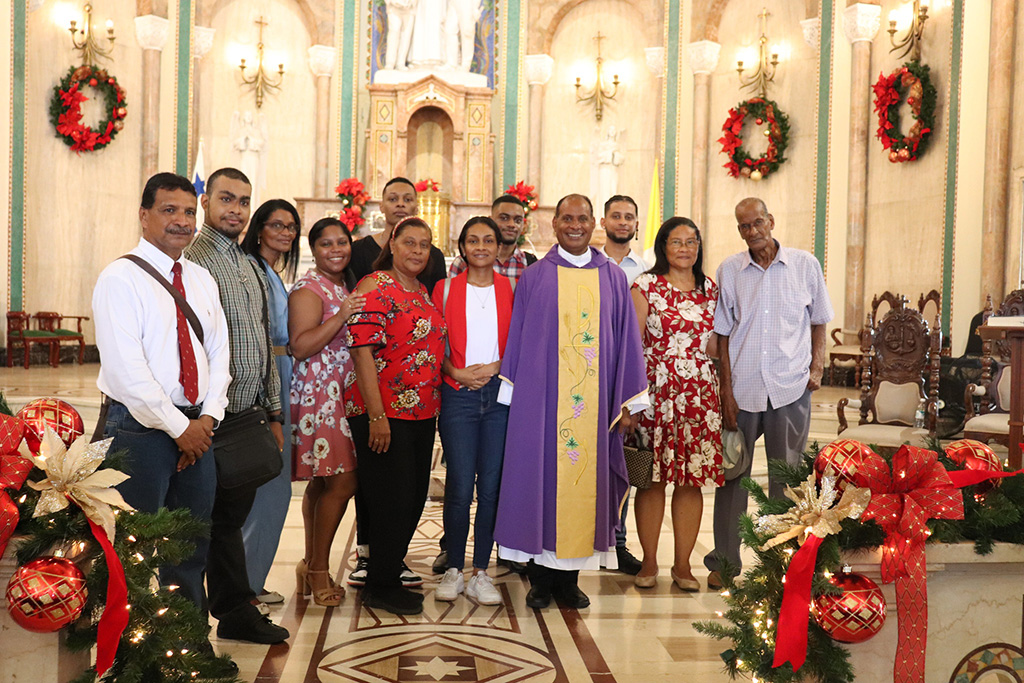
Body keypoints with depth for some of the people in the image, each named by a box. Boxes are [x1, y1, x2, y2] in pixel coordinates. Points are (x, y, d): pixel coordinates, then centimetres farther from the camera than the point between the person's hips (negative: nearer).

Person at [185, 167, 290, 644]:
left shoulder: (252, 268, 17)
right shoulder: (191, 261, -9)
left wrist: (274, 413, 19)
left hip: (250, 415, 7)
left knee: (232, 515, 15)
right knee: (214, 520, 2)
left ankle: (238, 612, 25)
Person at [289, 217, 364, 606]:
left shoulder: (347, 286, 18)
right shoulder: (309, 289, -8)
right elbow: (301, 346, -20)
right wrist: (342, 315, -24)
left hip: (343, 395, 8)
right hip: (320, 395, -8)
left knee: (321, 482, 11)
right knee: (342, 482, -10)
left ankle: (311, 565, 19)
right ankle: (318, 570, 3)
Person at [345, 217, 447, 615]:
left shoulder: (423, 292, 15)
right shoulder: (375, 288, -10)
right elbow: (363, 352, -17)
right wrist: (376, 415, -22)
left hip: (423, 414, 8)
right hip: (383, 414, -8)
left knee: (414, 496, 14)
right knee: (391, 498, -1)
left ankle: (389, 570, 31)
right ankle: (381, 586, 15)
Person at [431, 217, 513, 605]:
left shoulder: (510, 290, 10)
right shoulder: (445, 289, 9)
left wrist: (495, 367, -7)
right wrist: (457, 372, -8)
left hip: (500, 394, 1)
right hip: (458, 395, -1)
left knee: (492, 487, 1)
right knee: (460, 488, -5)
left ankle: (481, 572, 13)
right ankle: (454, 570, 11)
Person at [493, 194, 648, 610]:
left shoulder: (613, 278, 9)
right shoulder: (534, 278, 6)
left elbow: (627, 340, 8)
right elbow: (518, 340, 6)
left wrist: (627, 403, 4)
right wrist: (515, 398, 1)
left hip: (594, 401, 1)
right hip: (542, 399, -1)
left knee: (585, 479, 4)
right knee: (541, 477, 2)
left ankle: (569, 578, 17)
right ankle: (541, 577, 15)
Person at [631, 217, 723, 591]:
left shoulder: (710, 288, 13)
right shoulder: (646, 286, 1)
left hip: (700, 393, 3)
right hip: (657, 391, -3)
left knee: (693, 479, 4)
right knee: (652, 476, 1)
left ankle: (683, 564, 16)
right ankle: (649, 563, 15)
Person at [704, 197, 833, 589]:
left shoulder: (805, 264, 4)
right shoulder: (729, 271, 4)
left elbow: (818, 321, 14)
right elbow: (723, 334, 5)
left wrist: (817, 367, 0)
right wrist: (726, 391, -1)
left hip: (791, 387, 0)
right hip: (742, 386, 1)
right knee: (732, 474, 5)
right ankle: (724, 561, 17)